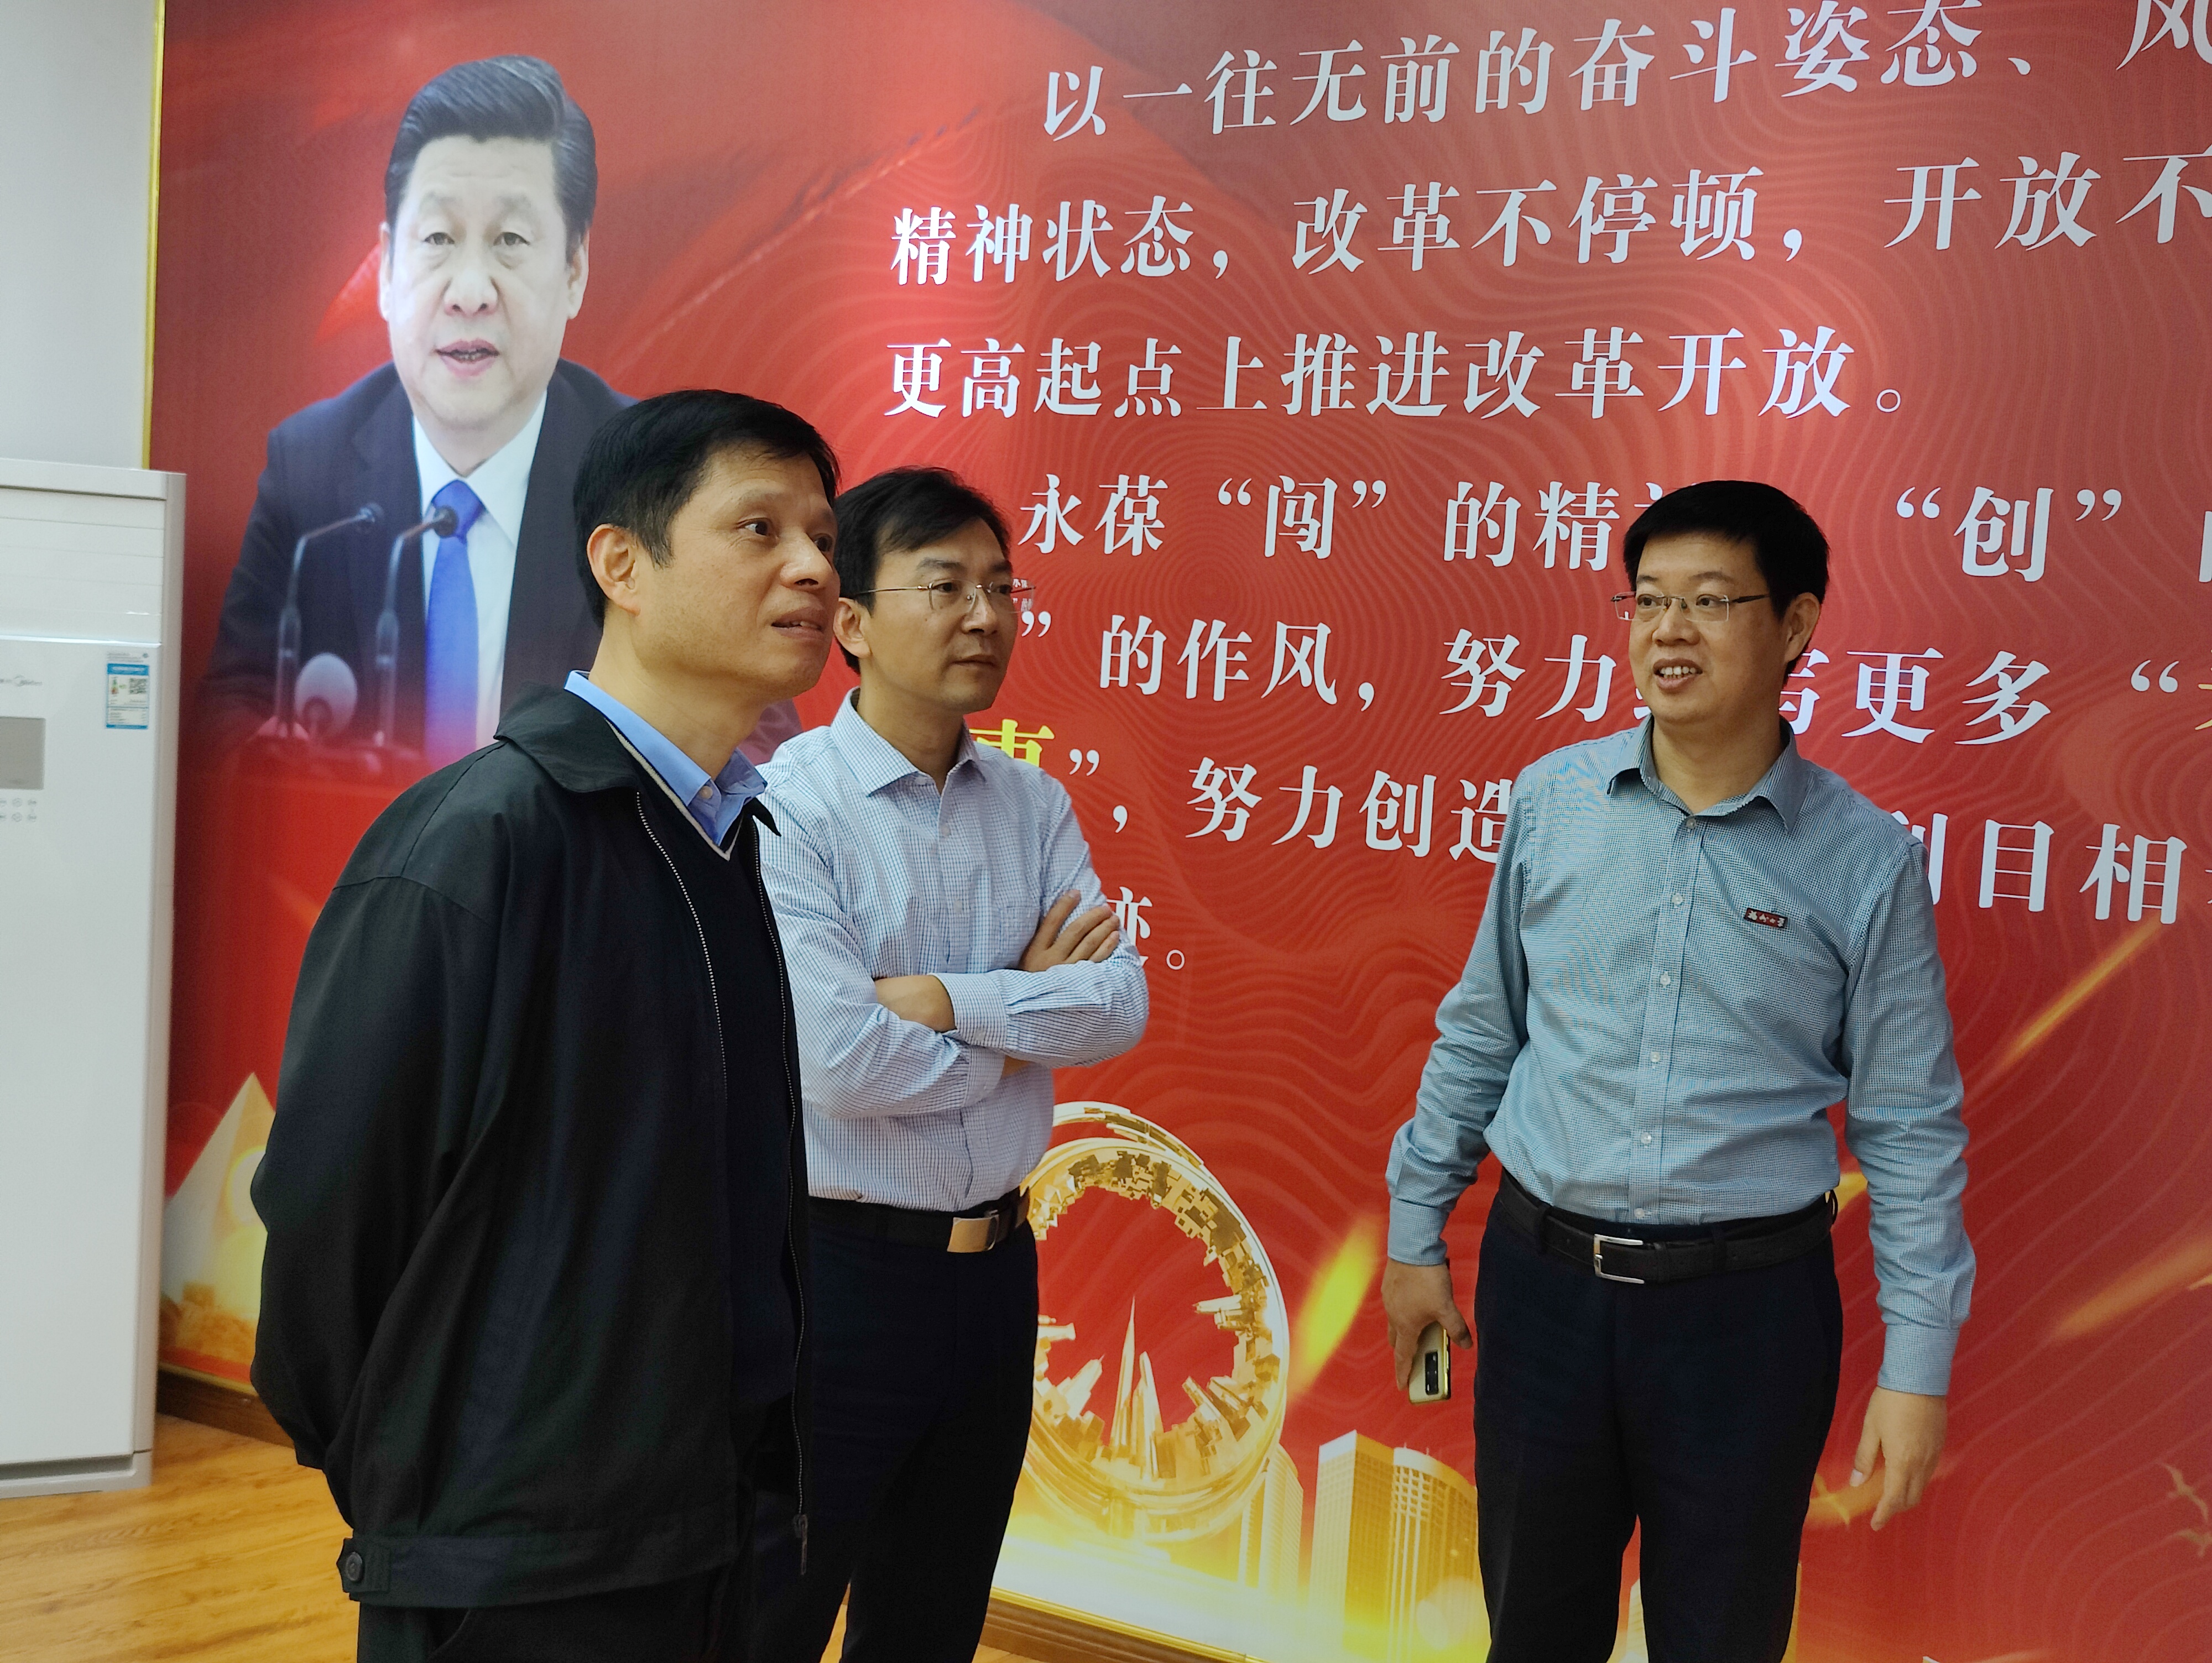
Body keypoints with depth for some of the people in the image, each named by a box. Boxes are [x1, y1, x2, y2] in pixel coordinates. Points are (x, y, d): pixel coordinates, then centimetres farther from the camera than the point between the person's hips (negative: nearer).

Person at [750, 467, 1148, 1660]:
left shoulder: (1035, 805, 4)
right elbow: (835, 1061, -24)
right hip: (834, 1270, -6)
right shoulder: (785, 805, -15)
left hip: (993, 1274, 6)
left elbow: (1120, 1007, -6)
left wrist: (947, 999, -19)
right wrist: (1026, 1013, -9)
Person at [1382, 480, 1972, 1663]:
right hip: (1542, 1276, 2)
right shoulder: (1553, 801, -1)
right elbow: (1480, 1031, 9)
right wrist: (1416, 1231, 11)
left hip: (1749, 1302, -2)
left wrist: (1917, 1366, -5)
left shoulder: (1865, 858, -7)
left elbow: (1909, 1128, -3)